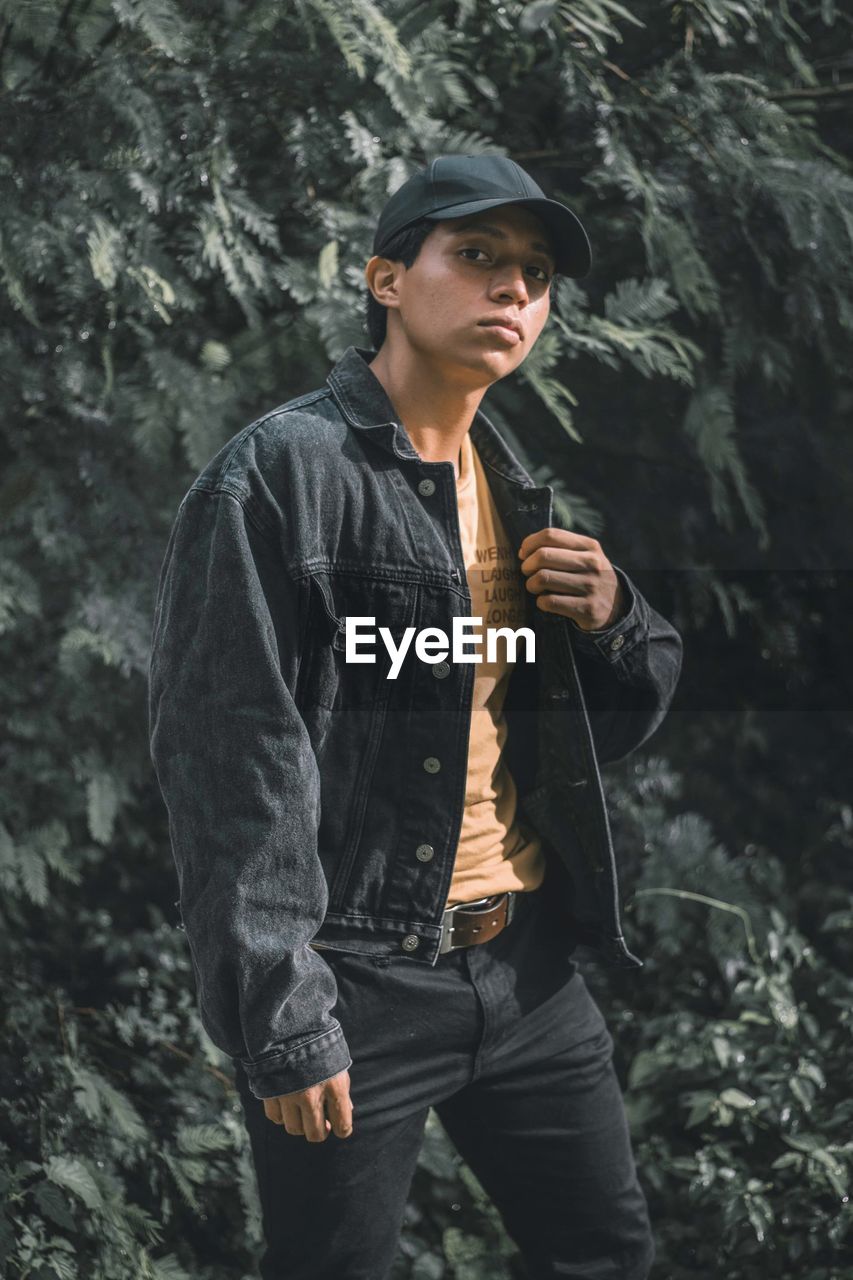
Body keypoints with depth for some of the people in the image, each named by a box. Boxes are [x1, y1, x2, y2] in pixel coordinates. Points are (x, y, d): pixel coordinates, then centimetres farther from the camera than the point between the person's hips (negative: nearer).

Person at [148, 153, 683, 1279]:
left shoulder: (515, 493, 13)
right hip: (359, 988, -7)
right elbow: (230, 760, -16)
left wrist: (615, 621, -2)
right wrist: (282, 1021, -19)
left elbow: (620, 723, 21)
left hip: (528, 967, 8)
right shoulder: (279, 475, -11)